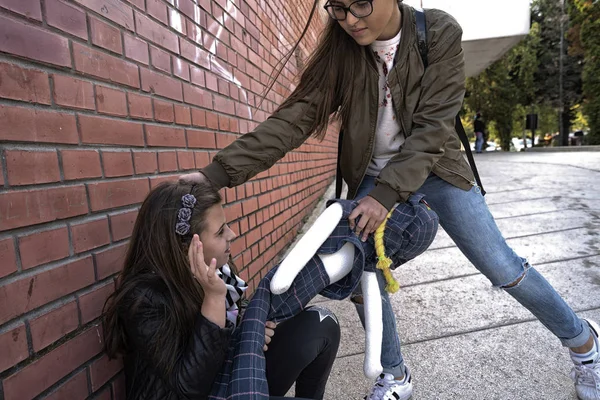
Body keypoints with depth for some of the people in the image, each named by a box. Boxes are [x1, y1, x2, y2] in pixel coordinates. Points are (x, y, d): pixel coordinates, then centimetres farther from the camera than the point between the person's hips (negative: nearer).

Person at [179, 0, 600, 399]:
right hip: (371, 178, 3)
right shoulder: (341, 51, -11)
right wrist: (219, 171, -30)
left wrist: (387, 194, -31)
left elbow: (431, 127, -21)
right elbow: (295, 118, -20)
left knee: (503, 268, -1)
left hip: (432, 167, -2)